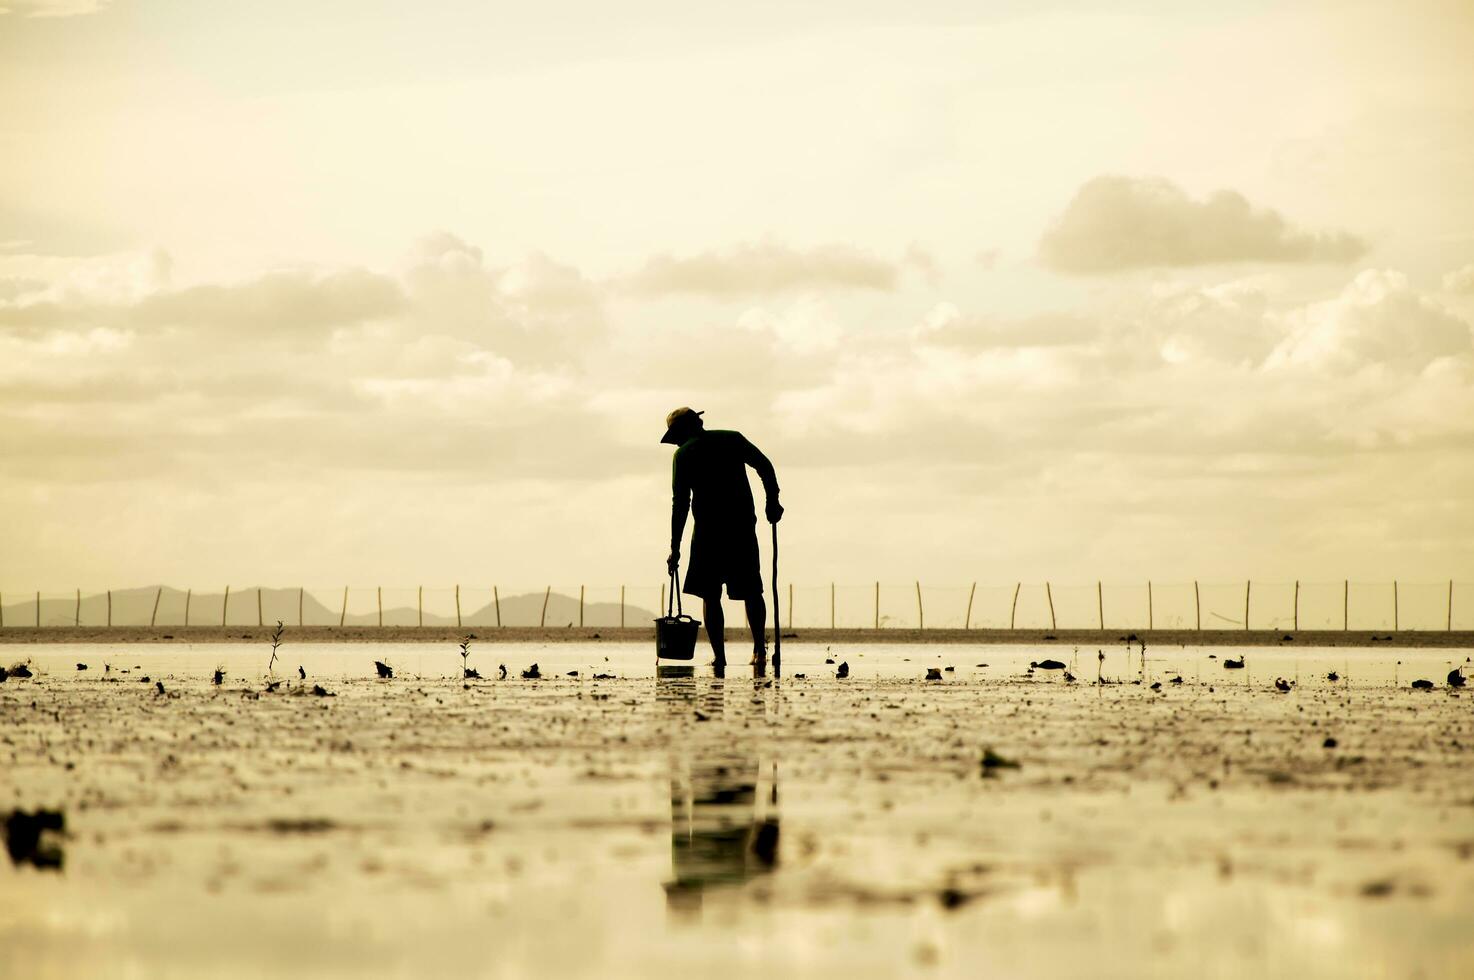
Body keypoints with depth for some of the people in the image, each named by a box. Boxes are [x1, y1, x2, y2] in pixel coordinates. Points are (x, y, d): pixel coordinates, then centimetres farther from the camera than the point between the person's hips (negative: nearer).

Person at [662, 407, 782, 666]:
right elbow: (764, 465, 2)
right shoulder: (732, 439, 10)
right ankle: (760, 648, 5)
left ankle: (720, 656, -3)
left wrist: (675, 548, -1)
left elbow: (680, 504, -3)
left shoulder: (684, 454, 0)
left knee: (711, 596, 3)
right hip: (743, 526, 3)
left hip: (708, 531, -3)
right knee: (752, 592, 13)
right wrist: (772, 501, 9)